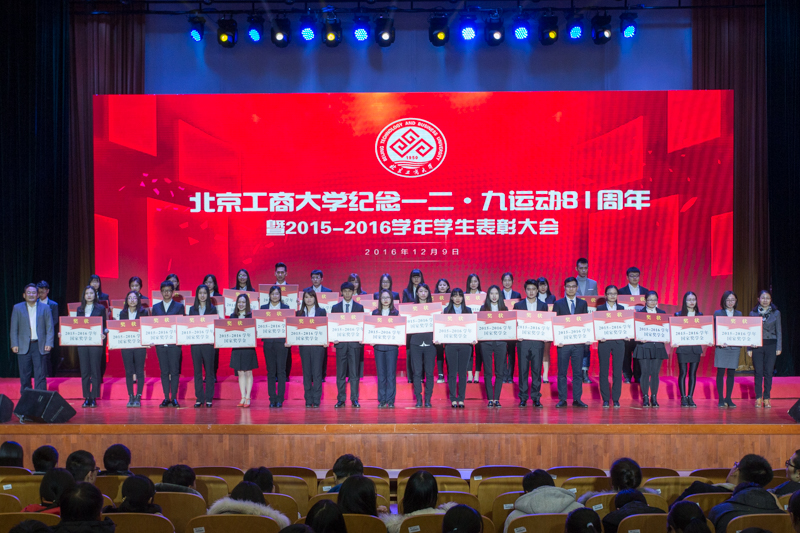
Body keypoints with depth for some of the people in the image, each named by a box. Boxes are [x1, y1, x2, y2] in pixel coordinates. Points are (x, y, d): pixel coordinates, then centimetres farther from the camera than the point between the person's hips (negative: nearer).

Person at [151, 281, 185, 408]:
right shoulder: (156, 307, 14)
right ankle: (166, 398, 9)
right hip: (160, 343, 3)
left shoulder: (179, 306, 6)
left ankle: (174, 398, 3)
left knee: (174, 371, -2)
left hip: (174, 343, -2)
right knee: (164, 372, 5)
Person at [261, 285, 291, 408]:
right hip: (268, 342, 1)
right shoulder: (263, 308, 10)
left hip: (281, 342, -1)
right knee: (270, 371, 4)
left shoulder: (285, 308, 6)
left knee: (281, 371, -2)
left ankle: (280, 399, 2)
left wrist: (287, 340, -7)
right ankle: (272, 399, 8)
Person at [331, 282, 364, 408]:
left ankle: (354, 399, 5)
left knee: (354, 372, 0)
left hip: (354, 343, -1)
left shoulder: (359, 307, 8)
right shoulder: (335, 308, 10)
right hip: (340, 343, 1)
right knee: (340, 373, 3)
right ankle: (341, 399, 8)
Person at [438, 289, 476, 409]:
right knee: (452, 372, 0)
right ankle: (453, 399, 5)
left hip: (465, 344, 1)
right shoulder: (446, 311, 7)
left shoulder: (468, 310, 10)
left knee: (462, 372, 3)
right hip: (450, 344, -1)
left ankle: (461, 399, 8)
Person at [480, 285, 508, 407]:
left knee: (500, 372, 0)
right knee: (487, 372, 0)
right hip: (486, 342, -1)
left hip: (500, 342, 1)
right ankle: (490, 399, 6)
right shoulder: (483, 308, 7)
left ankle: (496, 398, 6)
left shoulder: (504, 309, 10)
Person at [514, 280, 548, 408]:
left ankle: (536, 398, 7)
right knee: (523, 370, 1)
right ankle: (523, 398, 7)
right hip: (523, 341, 0)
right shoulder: (518, 305, 7)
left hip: (538, 341, 0)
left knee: (537, 370, 1)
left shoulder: (543, 305, 9)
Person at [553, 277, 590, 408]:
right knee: (562, 372, 2)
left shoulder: (583, 303, 11)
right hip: (563, 343, -1)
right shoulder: (558, 304, 5)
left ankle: (577, 399, 9)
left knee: (577, 372, 3)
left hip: (578, 342, 1)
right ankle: (562, 399, 7)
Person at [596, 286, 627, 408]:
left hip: (619, 342, 1)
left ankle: (616, 399, 7)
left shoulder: (622, 309, 11)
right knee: (604, 371, 1)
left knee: (618, 371, 0)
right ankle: (605, 399, 8)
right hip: (604, 342, -1)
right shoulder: (600, 308, 6)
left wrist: (626, 336, -9)